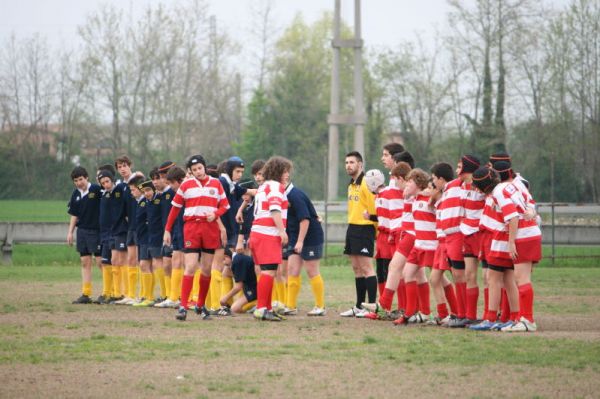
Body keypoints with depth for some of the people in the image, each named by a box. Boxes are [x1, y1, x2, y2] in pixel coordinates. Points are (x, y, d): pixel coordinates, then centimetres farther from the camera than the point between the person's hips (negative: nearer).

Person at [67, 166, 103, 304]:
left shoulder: (96, 190, -11)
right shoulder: (76, 194, 8)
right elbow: (74, 215, 15)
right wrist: (70, 232, 13)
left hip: (96, 230, -6)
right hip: (82, 231, 6)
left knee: (100, 261, -5)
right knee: (85, 262, 7)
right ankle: (86, 294, 10)